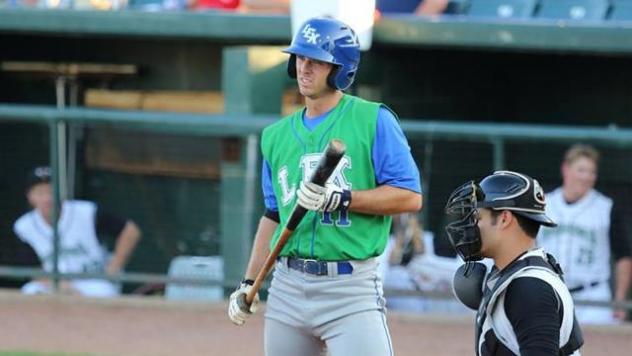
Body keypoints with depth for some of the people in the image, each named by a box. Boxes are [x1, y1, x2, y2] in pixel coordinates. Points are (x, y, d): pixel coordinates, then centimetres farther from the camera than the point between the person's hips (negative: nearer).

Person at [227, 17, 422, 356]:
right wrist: (249, 283, 15)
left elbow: (410, 197, -9)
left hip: (351, 289, -6)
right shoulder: (277, 135, 14)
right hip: (287, 286, 6)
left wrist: (339, 198, -19)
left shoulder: (373, 121, -4)